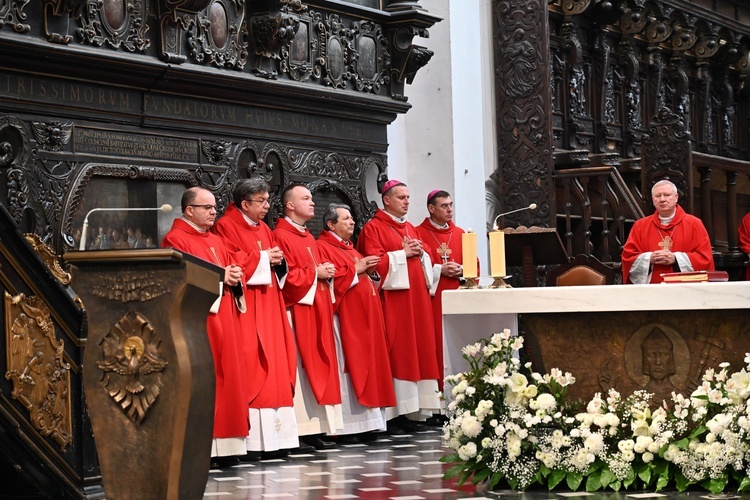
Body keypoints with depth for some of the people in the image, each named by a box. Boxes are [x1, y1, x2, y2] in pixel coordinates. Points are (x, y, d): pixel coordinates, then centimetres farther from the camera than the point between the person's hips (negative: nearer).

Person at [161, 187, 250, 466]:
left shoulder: (216, 241, 21)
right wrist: (218, 277, -15)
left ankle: (225, 444, 9)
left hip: (223, 319, 8)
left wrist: (234, 275, -5)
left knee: (227, 377, 5)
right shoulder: (176, 240, -4)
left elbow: (235, 266, 18)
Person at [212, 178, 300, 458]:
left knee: (276, 364, 5)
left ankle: (275, 437, 8)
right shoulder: (226, 227, -6)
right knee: (254, 366, -10)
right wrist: (262, 258, -13)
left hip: (269, 304, 8)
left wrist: (278, 260, -1)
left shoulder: (263, 229, 19)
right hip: (247, 306, -8)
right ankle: (256, 439, -9)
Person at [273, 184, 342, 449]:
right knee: (303, 365, -9)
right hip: (299, 310, -9)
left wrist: (327, 272, 4)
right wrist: (315, 273, -12)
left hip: (318, 308, 9)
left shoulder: (308, 237, 20)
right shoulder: (281, 236, -9)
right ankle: (304, 428, -6)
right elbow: (286, 275, -18)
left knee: (319, 365, 7)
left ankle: (317, 426, 10)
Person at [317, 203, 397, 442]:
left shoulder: (349, 249, 22)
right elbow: (330, 279, -19)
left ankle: (363, 422, 9)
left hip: (363, 317, 9)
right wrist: (356, 270, -15)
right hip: (345, 317, -9)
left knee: (366, 363, 6)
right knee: (349, 364, -10)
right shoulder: (323, 248, -7)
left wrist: (369, 269, 8)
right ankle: (345, 427, -8)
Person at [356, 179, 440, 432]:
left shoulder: (411, 228, 20)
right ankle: (397, 410, -7)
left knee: (419, 348, 4)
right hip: (393, 296, -7)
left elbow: (427, 257, 20)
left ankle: (414, 407, 7)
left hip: (416, 295, 7)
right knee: (398, 351, -9)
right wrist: (402, 253, -13)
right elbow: (374, 261, -13)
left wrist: (420, 252, -1)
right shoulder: (374, 227, -2)